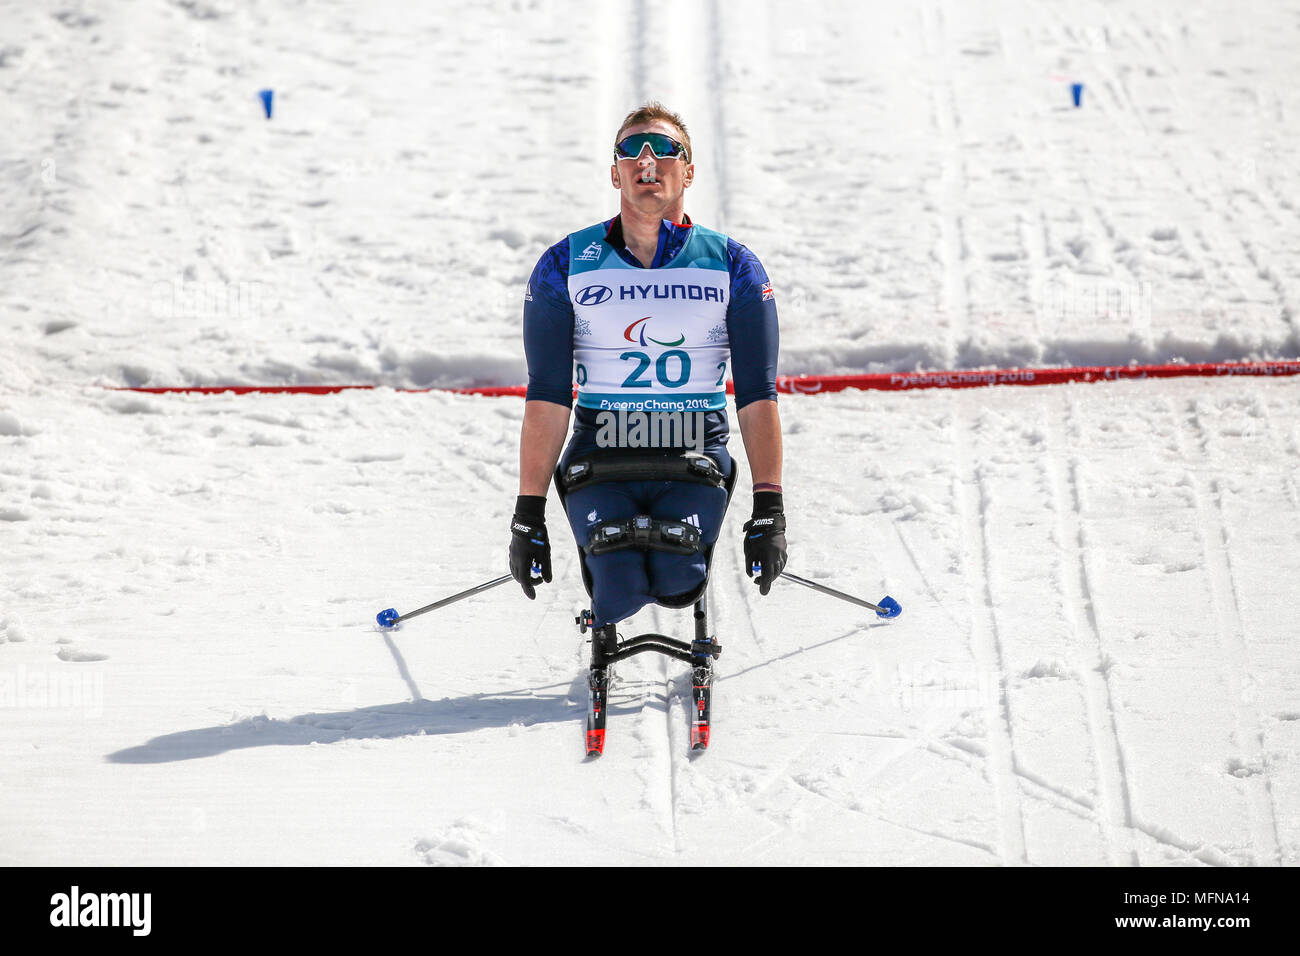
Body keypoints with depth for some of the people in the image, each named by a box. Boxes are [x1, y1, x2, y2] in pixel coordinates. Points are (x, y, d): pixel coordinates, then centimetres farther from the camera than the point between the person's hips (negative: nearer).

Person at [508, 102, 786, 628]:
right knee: (621, 591, -26)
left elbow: (757, 393, 1)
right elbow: (547, 395, 0)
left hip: (695, 453, 0)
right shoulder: (567, 264, 3)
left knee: (676, 582, -26)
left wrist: (769, 511, -8)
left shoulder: (731, 265, 4)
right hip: (601, 452, 0)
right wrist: (528, 515, -6)